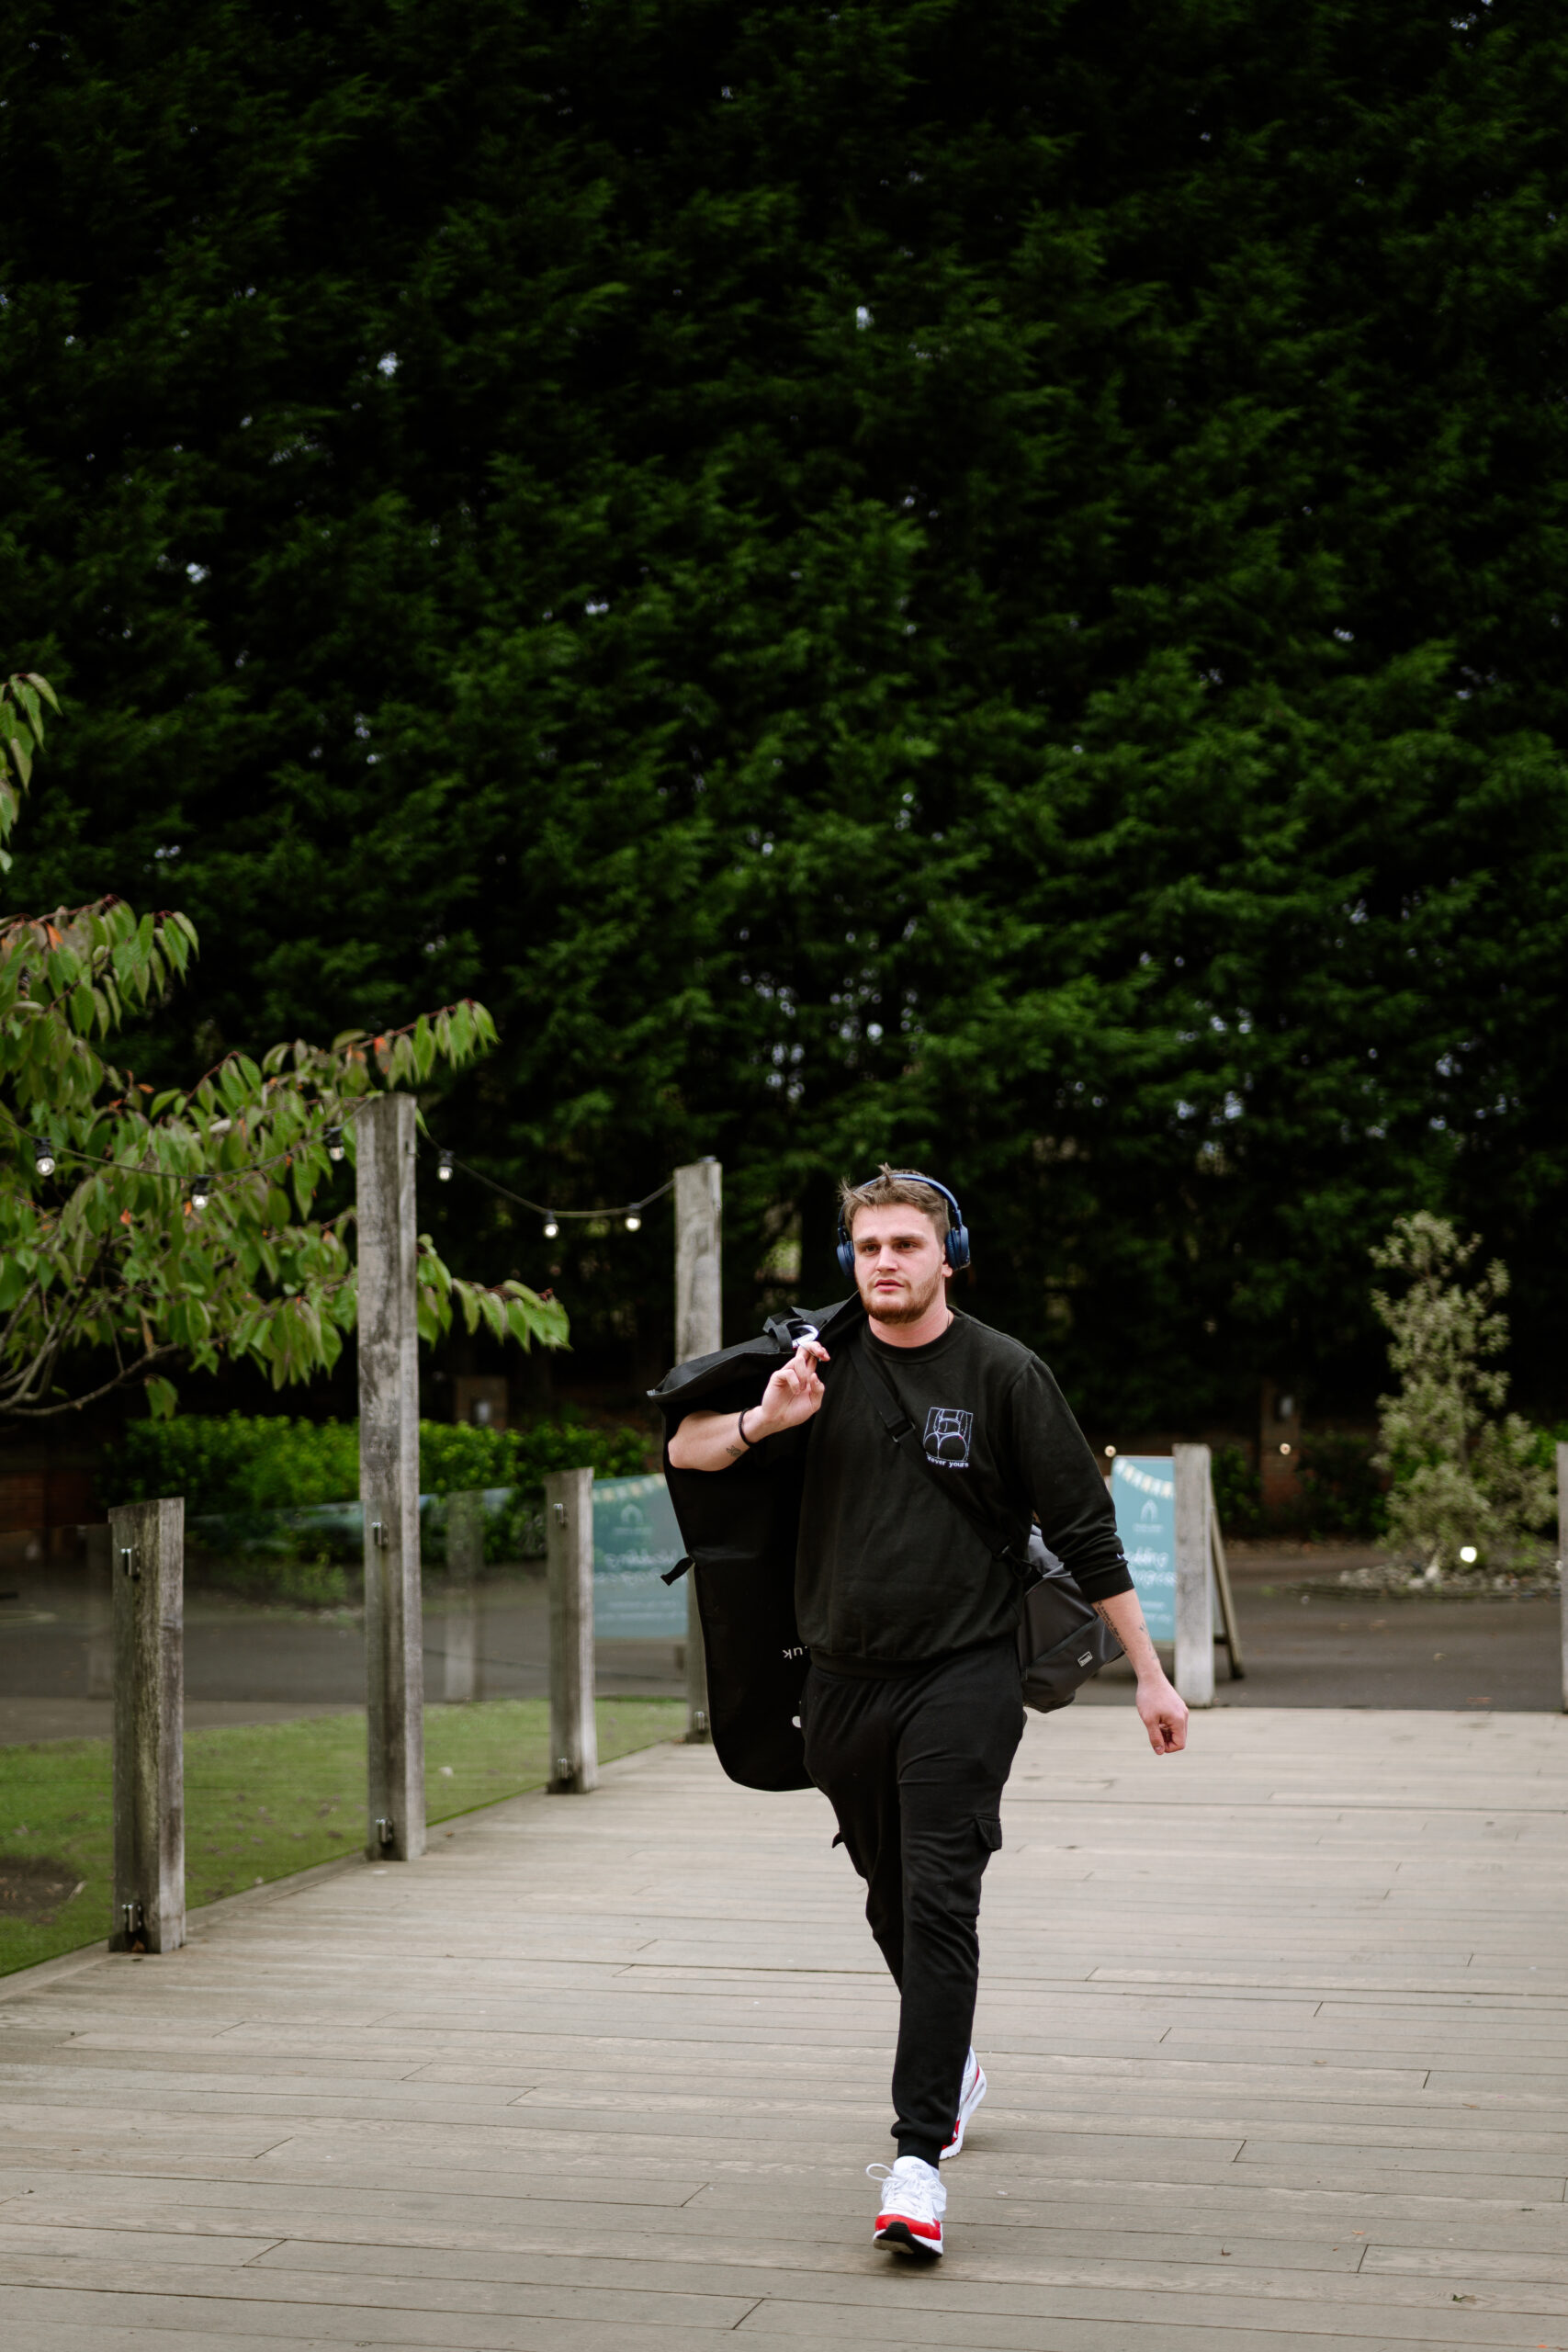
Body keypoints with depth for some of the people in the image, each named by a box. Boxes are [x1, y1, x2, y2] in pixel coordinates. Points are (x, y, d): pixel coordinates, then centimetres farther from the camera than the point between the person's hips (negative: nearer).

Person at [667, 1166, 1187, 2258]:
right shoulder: (823, 1363, 4)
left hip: (964, 1676, -4)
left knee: (940, 1905, -13)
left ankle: (920, 2155, -14)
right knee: (892, 1902, 17)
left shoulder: (1005, 1374, -4)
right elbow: (686, 1448, 0)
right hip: (844, 1683, 4)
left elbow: (1086, 1531, -1)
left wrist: (1150, 1673, -3)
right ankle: (955, 2065, 43)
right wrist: (764, 1422, -21)